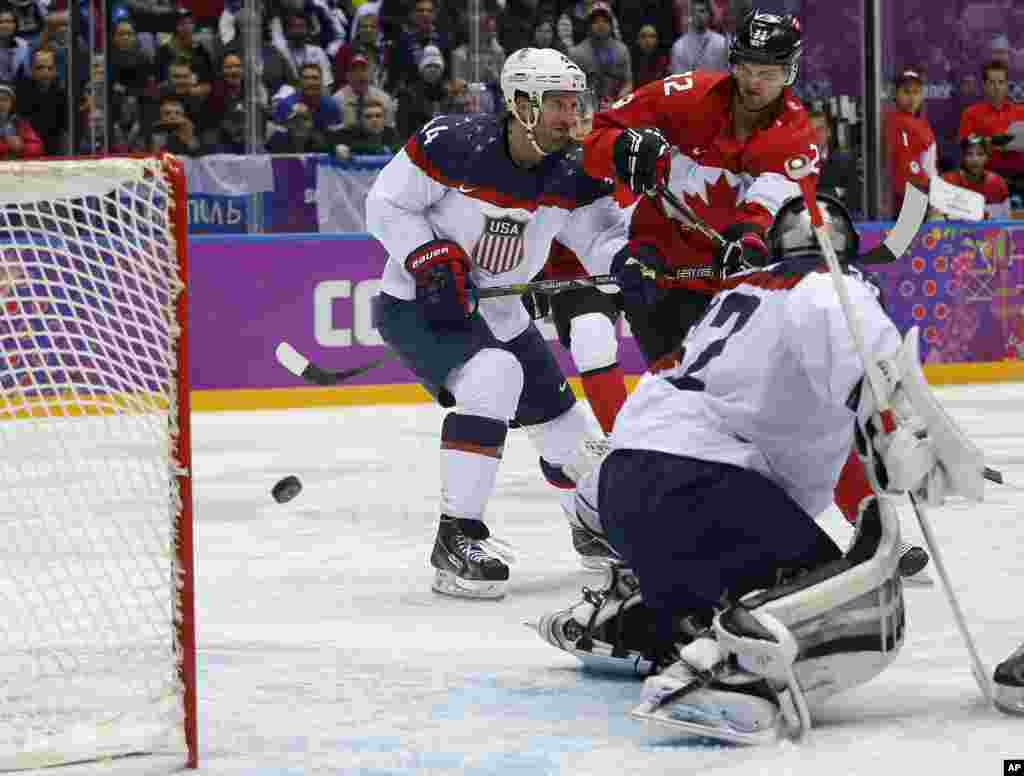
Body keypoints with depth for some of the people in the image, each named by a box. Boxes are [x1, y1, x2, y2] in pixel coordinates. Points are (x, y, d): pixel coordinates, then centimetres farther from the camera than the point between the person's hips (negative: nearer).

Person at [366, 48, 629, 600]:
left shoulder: (569, 176, -9)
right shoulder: (453, 144, -24)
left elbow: (602, 236, -7)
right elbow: (385, 204, -16)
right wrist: (431, 260, -28)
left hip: (498, 314, 6)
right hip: (417, 305, -6)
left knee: (569, 434, 10)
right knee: (493, 378, -34)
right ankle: (457, 536, -29)